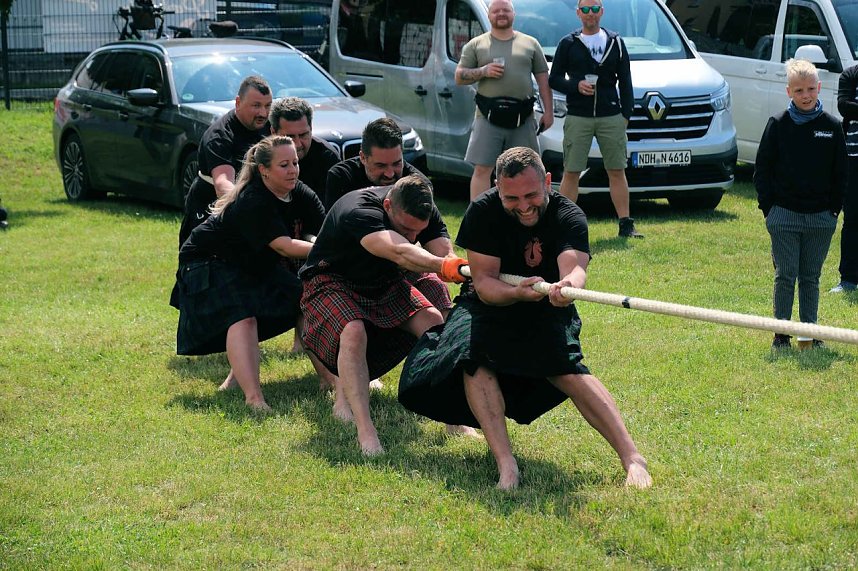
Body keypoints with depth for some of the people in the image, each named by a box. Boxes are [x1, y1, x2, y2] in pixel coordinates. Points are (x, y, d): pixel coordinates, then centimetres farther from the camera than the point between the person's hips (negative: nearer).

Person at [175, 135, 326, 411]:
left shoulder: (301, 195, -8)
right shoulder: (252, 202, -32)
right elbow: (284, 246, -39)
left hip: (255, 266, 9)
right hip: (208, 264, -9)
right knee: (243, 316, -30)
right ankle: (254, 398, -43)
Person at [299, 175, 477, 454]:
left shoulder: (426, 212, -13)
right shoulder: (357, 211, -35)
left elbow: (443, 256, -23)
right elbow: (399, 252, -52)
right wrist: (445, 266, -68)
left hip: (386, 284, 6)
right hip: (332, 282, -6)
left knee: (434, 322, -17)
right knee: (354, 333, -35)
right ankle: (365, 430, -37)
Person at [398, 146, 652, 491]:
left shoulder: (568, 217, -19)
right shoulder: (484, 211, -17)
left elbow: (574, 267, -38)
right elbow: (483, 282, -21)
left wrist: (568, 285, -63)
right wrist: (517, 293, -43)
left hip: (547, 311, 0)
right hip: (491, 306, 1)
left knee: (567, 370, -27)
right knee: (475, 358, -30)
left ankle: (632, 459, -31)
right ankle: (506, 465, -39)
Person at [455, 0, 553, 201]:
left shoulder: (530, 44, 12)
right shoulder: (476, 44, 9)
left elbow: (543, 79, 12)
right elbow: (459, 77, 7)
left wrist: (548, 111, 4)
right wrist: (483, 71, -10)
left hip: (522, 117, 2)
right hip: (488, 116, -1)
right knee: (482, 170, -7)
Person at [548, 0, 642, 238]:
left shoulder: (615, 42, 10)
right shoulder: (568, 44, 6)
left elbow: (625, 82, 11)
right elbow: (553, 79, 6)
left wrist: (625, 114, 3)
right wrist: (576, 86, -12)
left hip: (611, 117, 1)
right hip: (577, 118, -1)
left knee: (617, 171, 3)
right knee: (571, 173, -3)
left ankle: (626, 225, 8)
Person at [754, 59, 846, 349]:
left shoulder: (832, 127, 2)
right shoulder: (778, 124, -2)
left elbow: (840, 173, 9)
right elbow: (762, 168, 2)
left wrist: (834, 208, 2)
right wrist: (768, 206, -3)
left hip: (821, 216, 2)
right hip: (784, 214, -1)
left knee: (811, 278, 9)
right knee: (785, 276, 1)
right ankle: (781, 332, 10)